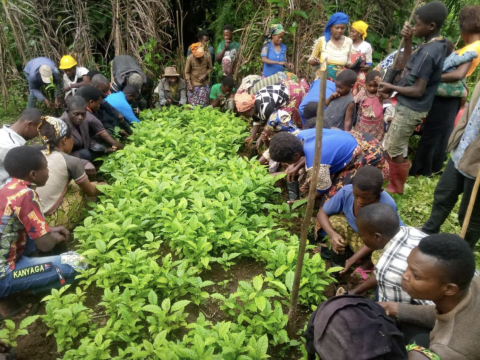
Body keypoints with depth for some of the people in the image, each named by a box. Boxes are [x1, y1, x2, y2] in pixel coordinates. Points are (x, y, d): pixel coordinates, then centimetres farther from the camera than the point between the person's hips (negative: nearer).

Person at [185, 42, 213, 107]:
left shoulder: (207, 56, -15)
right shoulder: (189, 58, -19)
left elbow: (210, 68, 0)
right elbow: (187, 72, -7)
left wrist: (205, 75, -18)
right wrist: (189, 84, -15)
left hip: (204, 84, 1)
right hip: (193, 84, -1)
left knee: (203, 105, 4)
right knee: (193, 105, 4)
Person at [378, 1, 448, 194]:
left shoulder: (428, 52, -26)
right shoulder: (436, 44, 5)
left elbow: (418, 90, -25)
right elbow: (410, 66, 15)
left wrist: (392, 88, -11)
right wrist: (407, 40, 4)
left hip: (410, 109, -10)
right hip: (409, 107, 10)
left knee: (393, 150, 4)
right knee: (391, 146, 21)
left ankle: (397, 187, 23)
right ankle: (395, 182, 37)